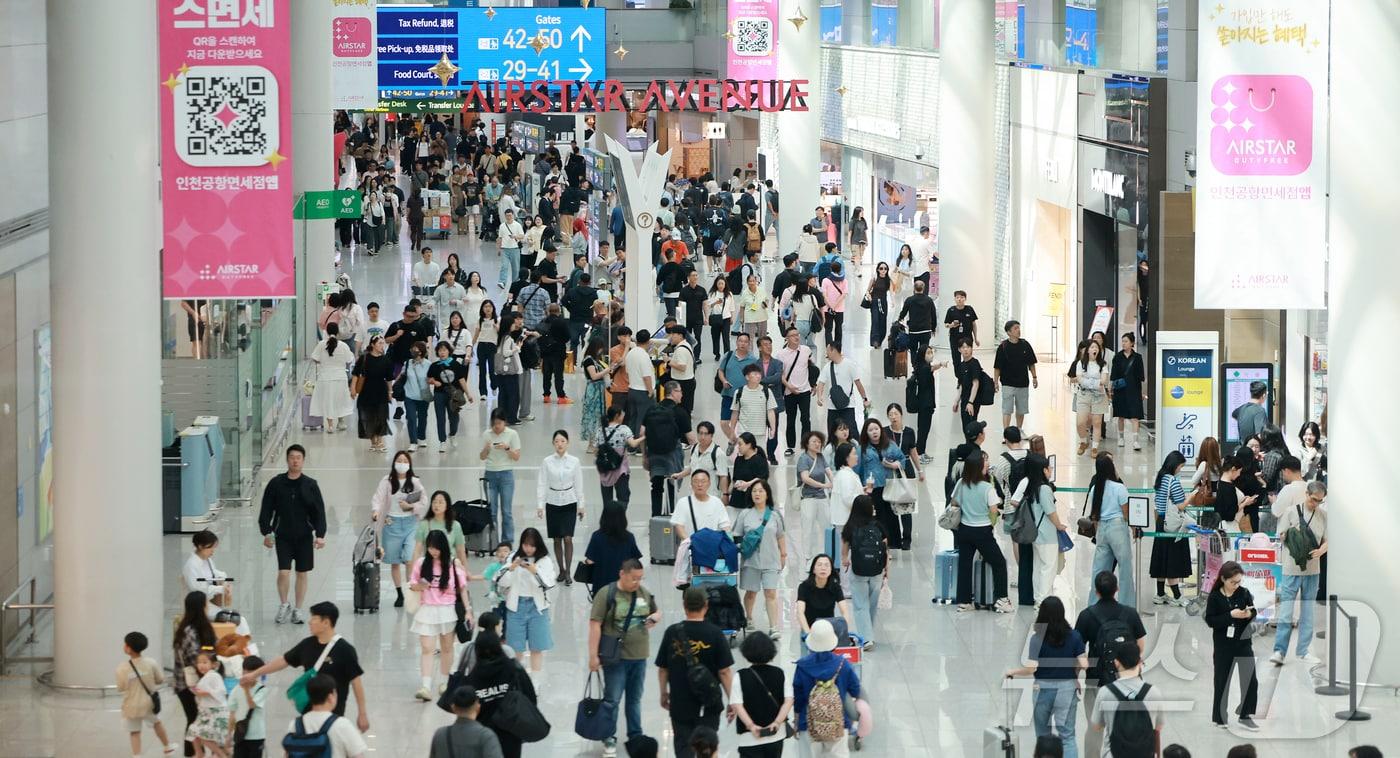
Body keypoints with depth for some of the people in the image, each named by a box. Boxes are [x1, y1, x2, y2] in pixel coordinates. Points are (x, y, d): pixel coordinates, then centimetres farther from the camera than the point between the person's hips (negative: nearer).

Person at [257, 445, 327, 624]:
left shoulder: (310, 485, 0)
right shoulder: (276, 483, -1)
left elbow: (319, 512, 2)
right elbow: (266, 509, 4)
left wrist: (320, 534, -6)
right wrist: (266, 532, -2)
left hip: (304, 536, 1)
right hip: (283, 536, -1)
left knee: (302, 573, 6)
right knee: (283, 572, -9)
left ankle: (297, 610, 17)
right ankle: (284, 605, 13)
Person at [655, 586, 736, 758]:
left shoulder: (672, 632, -7)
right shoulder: (714, 634, -12)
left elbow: (662, 669, 1)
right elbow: (724, 671, -11)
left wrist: (664, 693, 17)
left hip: (679, 703, 1)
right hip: (708, 705, -1)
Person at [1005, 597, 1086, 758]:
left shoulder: (1037, 638, -9)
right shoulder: (1074, 637, -4)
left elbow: (1032, 668, -14)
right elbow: (1084, 665, -7)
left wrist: (1013, 672, 3)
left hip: (1043, 688, -1)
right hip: (1067, 688, 1)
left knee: (1042, 735, 16)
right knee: (1067, 736, 1)